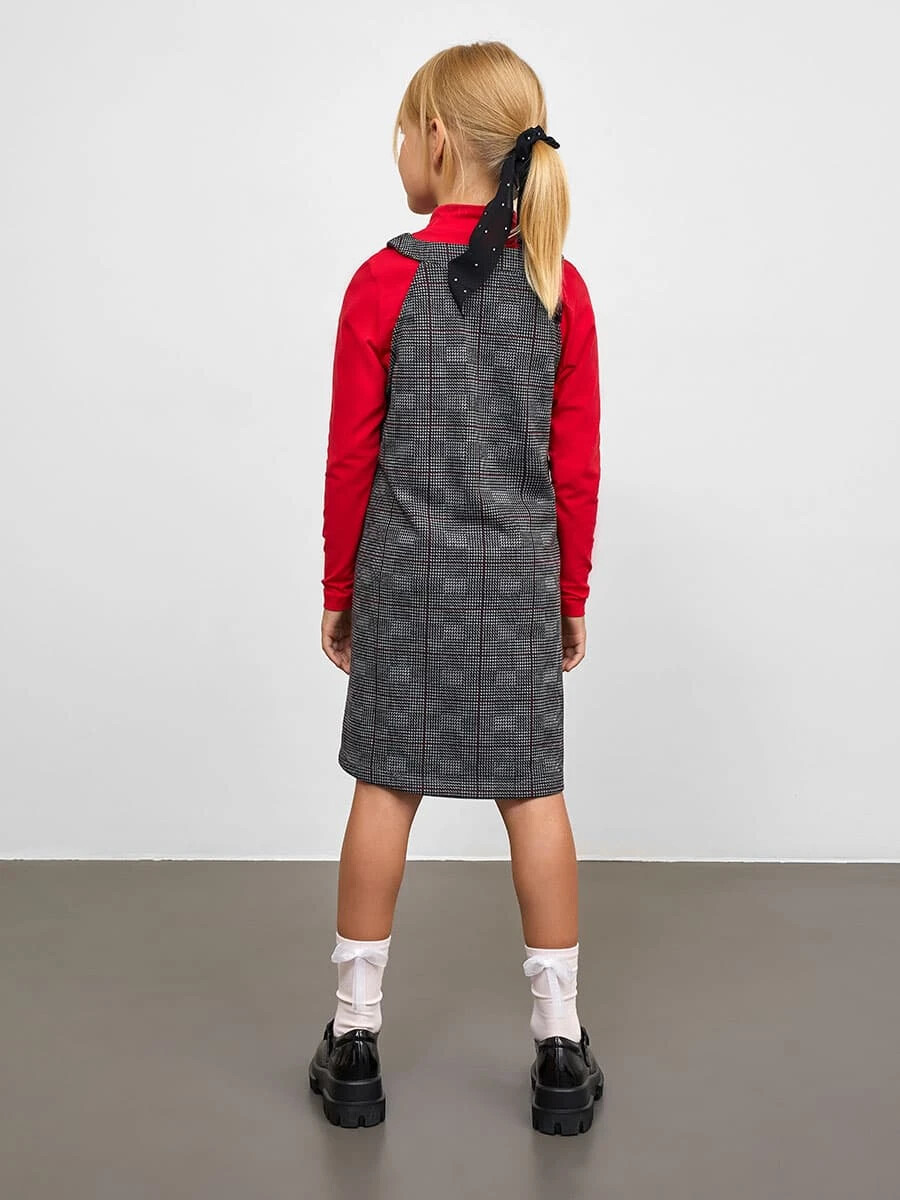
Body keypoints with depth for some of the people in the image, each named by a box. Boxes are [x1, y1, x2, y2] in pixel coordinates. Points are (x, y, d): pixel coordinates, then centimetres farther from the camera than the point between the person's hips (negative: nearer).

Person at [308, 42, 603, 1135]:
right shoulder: (561, 289, -1)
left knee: (387, 785, 7)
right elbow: (577, 469, 1)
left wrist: (339, 589, 7)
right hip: (522, 573, 2)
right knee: (532, 791, 7)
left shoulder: (384, 282, -8)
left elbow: (352, 458, -5)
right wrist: (572, 596, 11)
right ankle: (560, 1049, 16)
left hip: (405, 568, -1)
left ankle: (355, 1038, 18)